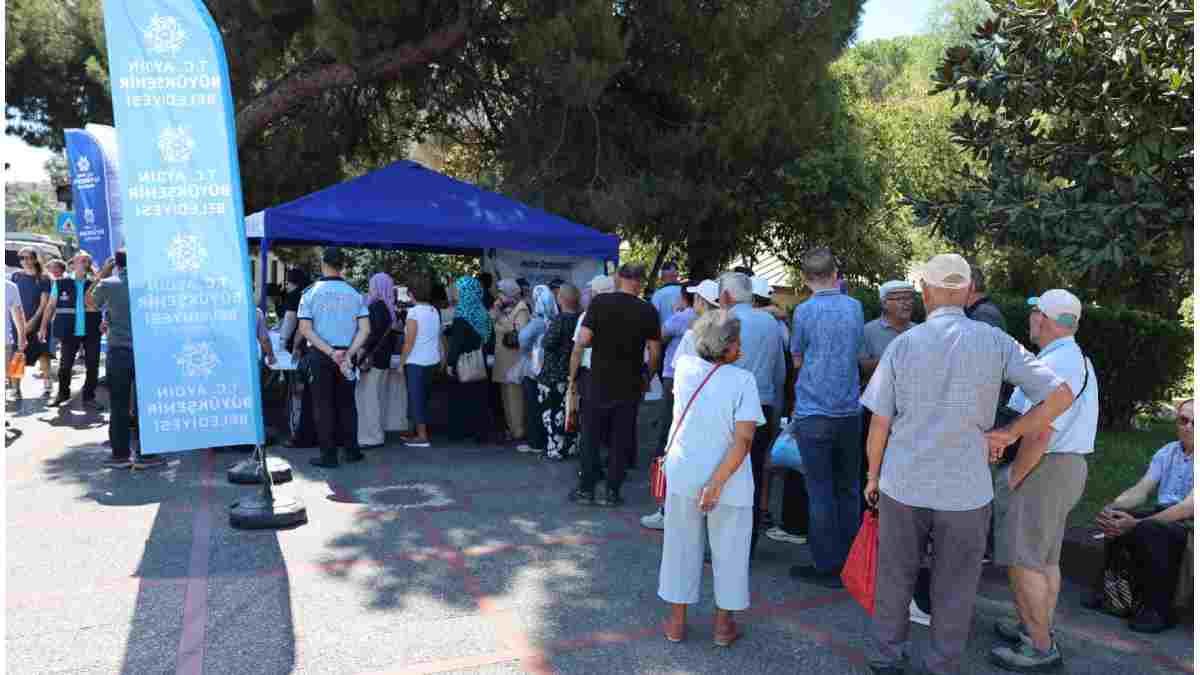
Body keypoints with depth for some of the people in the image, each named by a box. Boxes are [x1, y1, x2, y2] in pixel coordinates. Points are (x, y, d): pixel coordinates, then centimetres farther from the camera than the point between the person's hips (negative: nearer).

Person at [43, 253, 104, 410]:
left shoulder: (94, 284, 5)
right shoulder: (61, 283, 4)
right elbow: (51, 306, 8)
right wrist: (44, 327, 4)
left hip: (91, 332, 1)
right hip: (69, 332, 0)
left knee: (92, 366, 1)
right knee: (65, 365, 7)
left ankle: (89, 397, 13)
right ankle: (63, 393, 28)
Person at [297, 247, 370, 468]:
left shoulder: (311, 293, -4)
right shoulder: (354, 294, 1)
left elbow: (305, 329, -11)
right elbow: (365, 329, -6)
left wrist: (331, 352, -14)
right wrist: (348, 354, -11)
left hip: (320, 356, -2)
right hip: (347, 354, 2)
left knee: (324, 404, 4)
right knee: (346, 402, 13)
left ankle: (329, 455, 6)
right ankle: (351, 449, 17)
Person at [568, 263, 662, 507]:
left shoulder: (600, 303, -6)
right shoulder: (648, 311, -2)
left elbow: (582, 341, -12)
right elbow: (655, 352, 0)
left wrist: (573, 375, -3)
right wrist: (647, 378, 16)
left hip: (599, 382, -1)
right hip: (630, 385, 1)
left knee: (592, 437, 10)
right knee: (621, 439, 9)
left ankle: (586, 489, 15)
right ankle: (612, 492, 13)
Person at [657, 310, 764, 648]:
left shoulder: (684, 366, -4)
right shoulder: (743, 380, -14)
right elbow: (744, 439, -21)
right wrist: (718, 481, -20)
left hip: (683, 476, 3)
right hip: (730, 481, -3)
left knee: (681, 546, 17)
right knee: (728, 551, 14)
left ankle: (677, 621, 27)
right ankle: (723, 624, 26)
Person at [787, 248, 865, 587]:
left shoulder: (805, 311, -9)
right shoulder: (855, 307, 3)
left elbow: (797, 360, 3)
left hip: (815, 413, -4)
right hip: (849, 411, 5)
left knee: (821, 492, 2)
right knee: (847, 489, 14)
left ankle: (828, 566, 9)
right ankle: (850, 561, 22)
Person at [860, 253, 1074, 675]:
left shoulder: (902, 344, -6)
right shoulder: (995, 342, -5)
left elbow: (879, 422, -4)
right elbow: (1061, 396, -7)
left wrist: (873, 476, 9)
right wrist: (1007, 434, 1)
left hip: (903, 484, 1)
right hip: (965, 488, -1)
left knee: (895, 578, 17)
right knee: (954, 589, 14)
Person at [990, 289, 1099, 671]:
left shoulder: (1055, 364, -20)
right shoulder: (1076, 360, 14)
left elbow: (1040, 432, -24)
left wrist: (1014, 478, -14)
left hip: (1045, 468, -10)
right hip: (1067, 465, 11)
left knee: (1021, 560, -4)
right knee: (1046, 557, 18)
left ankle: (1041, 648, 4)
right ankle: (1039, 628, 30)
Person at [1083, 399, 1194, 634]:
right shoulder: (1167, 452, 9)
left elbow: (1190, 507, -24)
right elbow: (1141, 490, 2)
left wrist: (1137, 524, -32)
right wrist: (1112, 507, -20)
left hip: (1189, 523, -7)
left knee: (1149, 529, -33)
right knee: (1116, 519, -17)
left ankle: (1159, 610, -20)